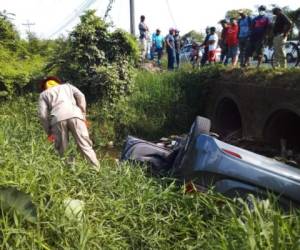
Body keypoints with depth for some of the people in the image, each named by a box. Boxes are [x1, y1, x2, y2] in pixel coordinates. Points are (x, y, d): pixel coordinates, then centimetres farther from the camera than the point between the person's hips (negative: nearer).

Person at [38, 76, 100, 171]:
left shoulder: (43, 94, 31)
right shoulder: (67, 86, 35)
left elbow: (42, 114, 13)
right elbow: (80, 96, 15)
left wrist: (49, 131, 19)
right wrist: (83, 115, 14)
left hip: (58, 118, 0)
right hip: (74, 115, 0)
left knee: (62, 150, 10)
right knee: (85, 145, 0)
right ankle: (96, 170, -5)